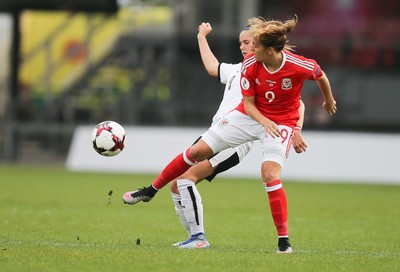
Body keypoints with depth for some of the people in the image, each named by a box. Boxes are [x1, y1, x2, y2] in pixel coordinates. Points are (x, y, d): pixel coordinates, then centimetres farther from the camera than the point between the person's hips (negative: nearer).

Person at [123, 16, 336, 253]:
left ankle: (284, 240, -11)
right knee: (198, 151, 3)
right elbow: (248, 103, -8)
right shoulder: (250, 65, -18)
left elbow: (321, 76, -2)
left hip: (280, 122, -4)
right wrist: (263, 120, -29)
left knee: (270, 174, -24)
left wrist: (329, 101, 17)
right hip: (249, 115, 4)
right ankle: (151, 191, 20)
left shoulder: (300, 66, -25)